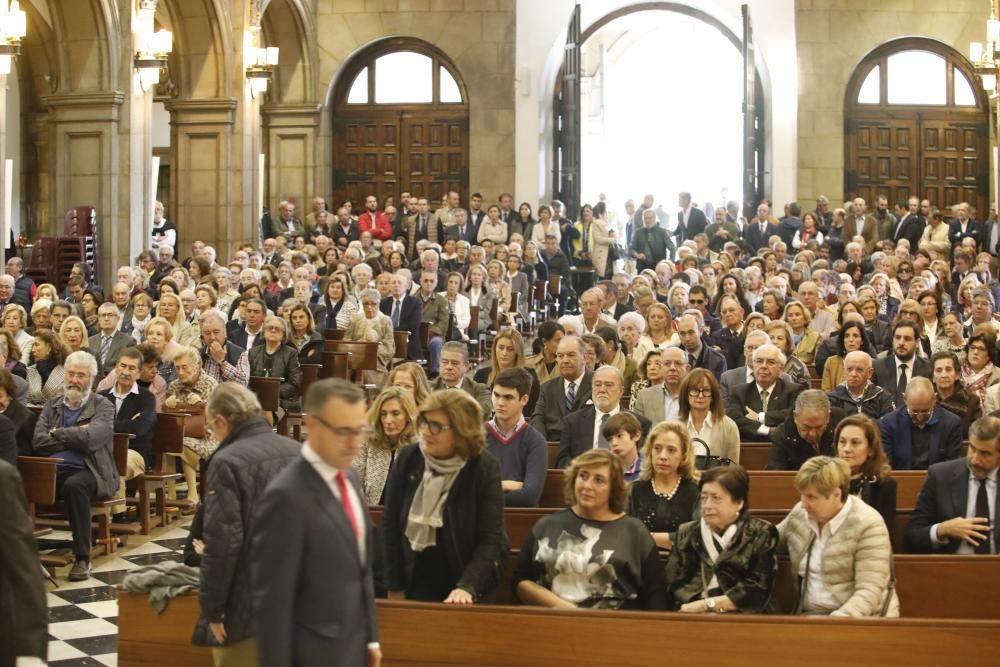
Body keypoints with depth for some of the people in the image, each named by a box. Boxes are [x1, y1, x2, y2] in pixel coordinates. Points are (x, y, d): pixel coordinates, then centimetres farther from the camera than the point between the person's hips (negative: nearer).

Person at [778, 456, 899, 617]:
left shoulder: (868, 525, -13)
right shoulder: (799, 514, 6)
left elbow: (869, 593, -19)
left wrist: (834, 622, -31)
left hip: (860, 620, -5)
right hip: (808, 615, 5)